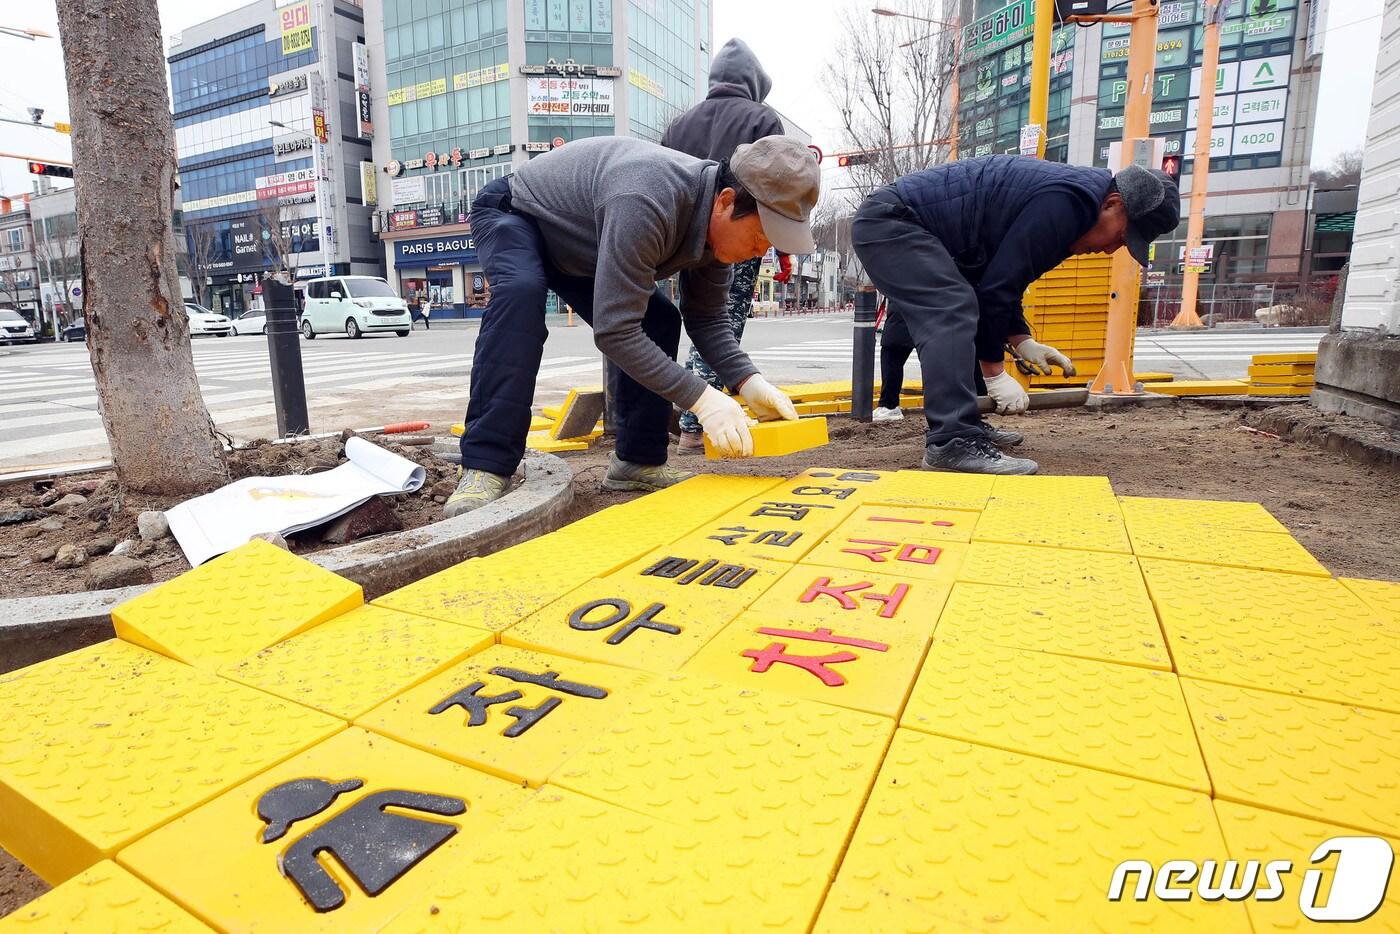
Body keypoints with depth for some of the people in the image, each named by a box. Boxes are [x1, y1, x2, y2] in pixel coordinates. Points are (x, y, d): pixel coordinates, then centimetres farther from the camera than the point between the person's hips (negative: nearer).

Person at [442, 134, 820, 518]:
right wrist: (701, 398, -45)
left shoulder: (720, 220, -15)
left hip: (577, 248, 7)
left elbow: (706, 317, -6)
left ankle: (637, 461, 1)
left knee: (658, 322, -6)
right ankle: (485, 467, -34)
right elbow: (614, 329, -43)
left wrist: (748, 381, -22)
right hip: (513, 214, -7)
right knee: (521, 292, -37)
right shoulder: (646, 202, -42)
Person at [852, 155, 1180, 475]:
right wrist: (995, 373, -12)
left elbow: (1004, 281, 21)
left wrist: (1023, 342, 11)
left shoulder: (1067, 198, 16)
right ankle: (952, 443, -30)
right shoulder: (1063, 204, -17)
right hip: (888, 221, -11)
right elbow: (995, 288, -19)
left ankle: (966, 426, 16)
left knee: (957, 317, 13)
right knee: (953, 314, -23)